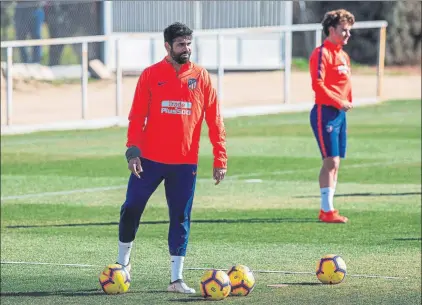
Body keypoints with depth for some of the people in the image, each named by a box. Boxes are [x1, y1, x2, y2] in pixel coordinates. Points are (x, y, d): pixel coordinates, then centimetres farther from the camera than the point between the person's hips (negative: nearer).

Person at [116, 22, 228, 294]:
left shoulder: (202, 77, 3)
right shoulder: (151, 75, 0)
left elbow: (215, 121, 3)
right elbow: (137, 116, -1)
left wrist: (220, 159, -1)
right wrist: (133, 150, -12)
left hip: (185, 162, 1)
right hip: (150, 159, -1)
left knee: (181, 219, 3)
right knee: (131, 209, 2)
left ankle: (177, 279, 8)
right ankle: (123, 262, 22)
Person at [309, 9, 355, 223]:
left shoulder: (343, 55, 18)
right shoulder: (322, 53, -11)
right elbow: (318, 85, -20)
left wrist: (348, 102, 9)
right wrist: (339, 102, -20)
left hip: (340, 113, 9)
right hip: (325, 112, -9)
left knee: (335, 164, 10)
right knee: (331, 161, -11)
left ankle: (327, 209, 16)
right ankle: (327, 211, -9)